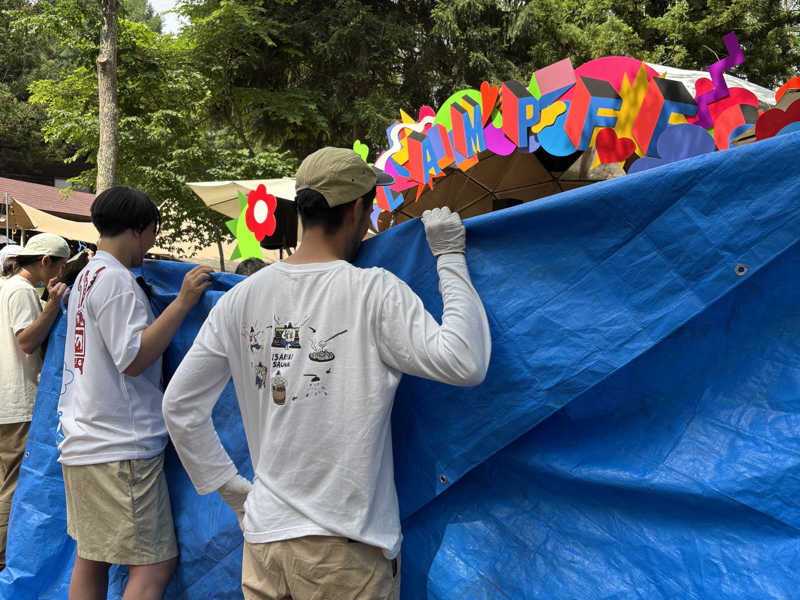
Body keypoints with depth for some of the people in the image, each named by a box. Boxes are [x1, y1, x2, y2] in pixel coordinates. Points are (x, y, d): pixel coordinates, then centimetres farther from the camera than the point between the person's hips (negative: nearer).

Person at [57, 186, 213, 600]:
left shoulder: (87, 276, 17)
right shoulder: (116, 279, -14)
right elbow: (133, 358, -20)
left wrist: (144, 298, 23)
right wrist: (183, 302, -19)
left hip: (80, 442, 11)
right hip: (120, 447, -10)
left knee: (90, 559, 16)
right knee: (154, 565, -5)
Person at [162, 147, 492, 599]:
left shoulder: (243, 296, 0)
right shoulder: (374, 291, -14)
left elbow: (180, 405, 4)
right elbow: (464, 363, -20)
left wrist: (231, 488, 11)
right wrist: (450, 257, -10)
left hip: (264, 535, 5)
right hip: (346, 549, -4)